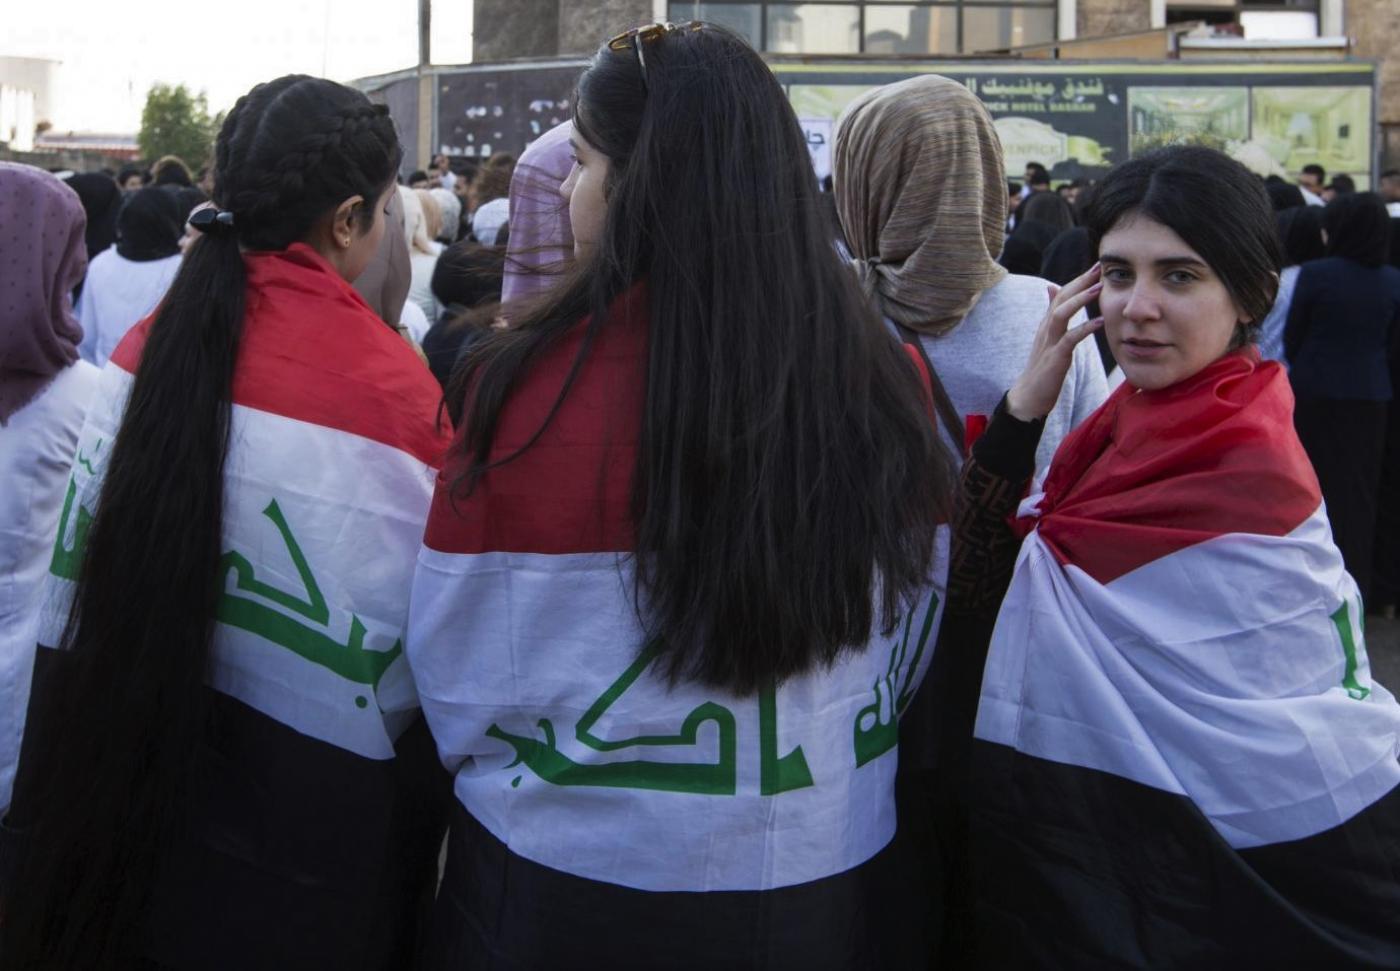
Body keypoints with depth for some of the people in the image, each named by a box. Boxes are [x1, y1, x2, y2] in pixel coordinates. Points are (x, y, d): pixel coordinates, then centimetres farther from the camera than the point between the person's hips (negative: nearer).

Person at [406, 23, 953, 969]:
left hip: (569, 895, -2)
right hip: (834, 887, 3)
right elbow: (906, 658, 3)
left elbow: (457, 682, -9)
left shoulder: (535, 385, -20)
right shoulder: (888, 382, -10)